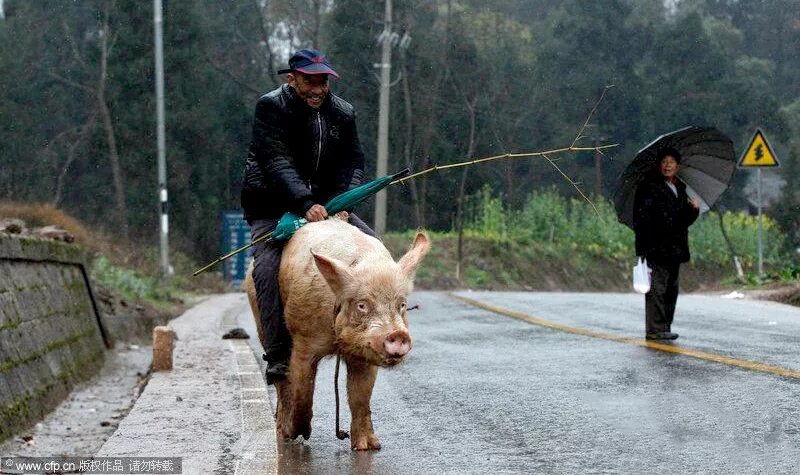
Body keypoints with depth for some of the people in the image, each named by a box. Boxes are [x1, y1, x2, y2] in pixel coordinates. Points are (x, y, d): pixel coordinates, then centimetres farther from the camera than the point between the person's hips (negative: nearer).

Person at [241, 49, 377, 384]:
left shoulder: (342, 113, 3)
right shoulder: (271, 107, -13)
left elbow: (353, 162, -2)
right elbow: (276, 162, -25)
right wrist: (305, 204, -37)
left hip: (324, 204, 5)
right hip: (271, 206, -5)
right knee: (268, 265, -27)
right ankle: (278, 355, -27)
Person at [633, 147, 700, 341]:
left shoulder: (680, 189, 19)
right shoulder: (649, 186, -4)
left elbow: (685, 221, 24)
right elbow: (641, 217, -10)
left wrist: (694, 210, 3)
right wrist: (643, 246, -17)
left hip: (674, 249, 8)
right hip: (656, 247, -8)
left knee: (671, 288, 10)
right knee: (657, 287, -11)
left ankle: (665, 328, 17)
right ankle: (654, 330, -12)